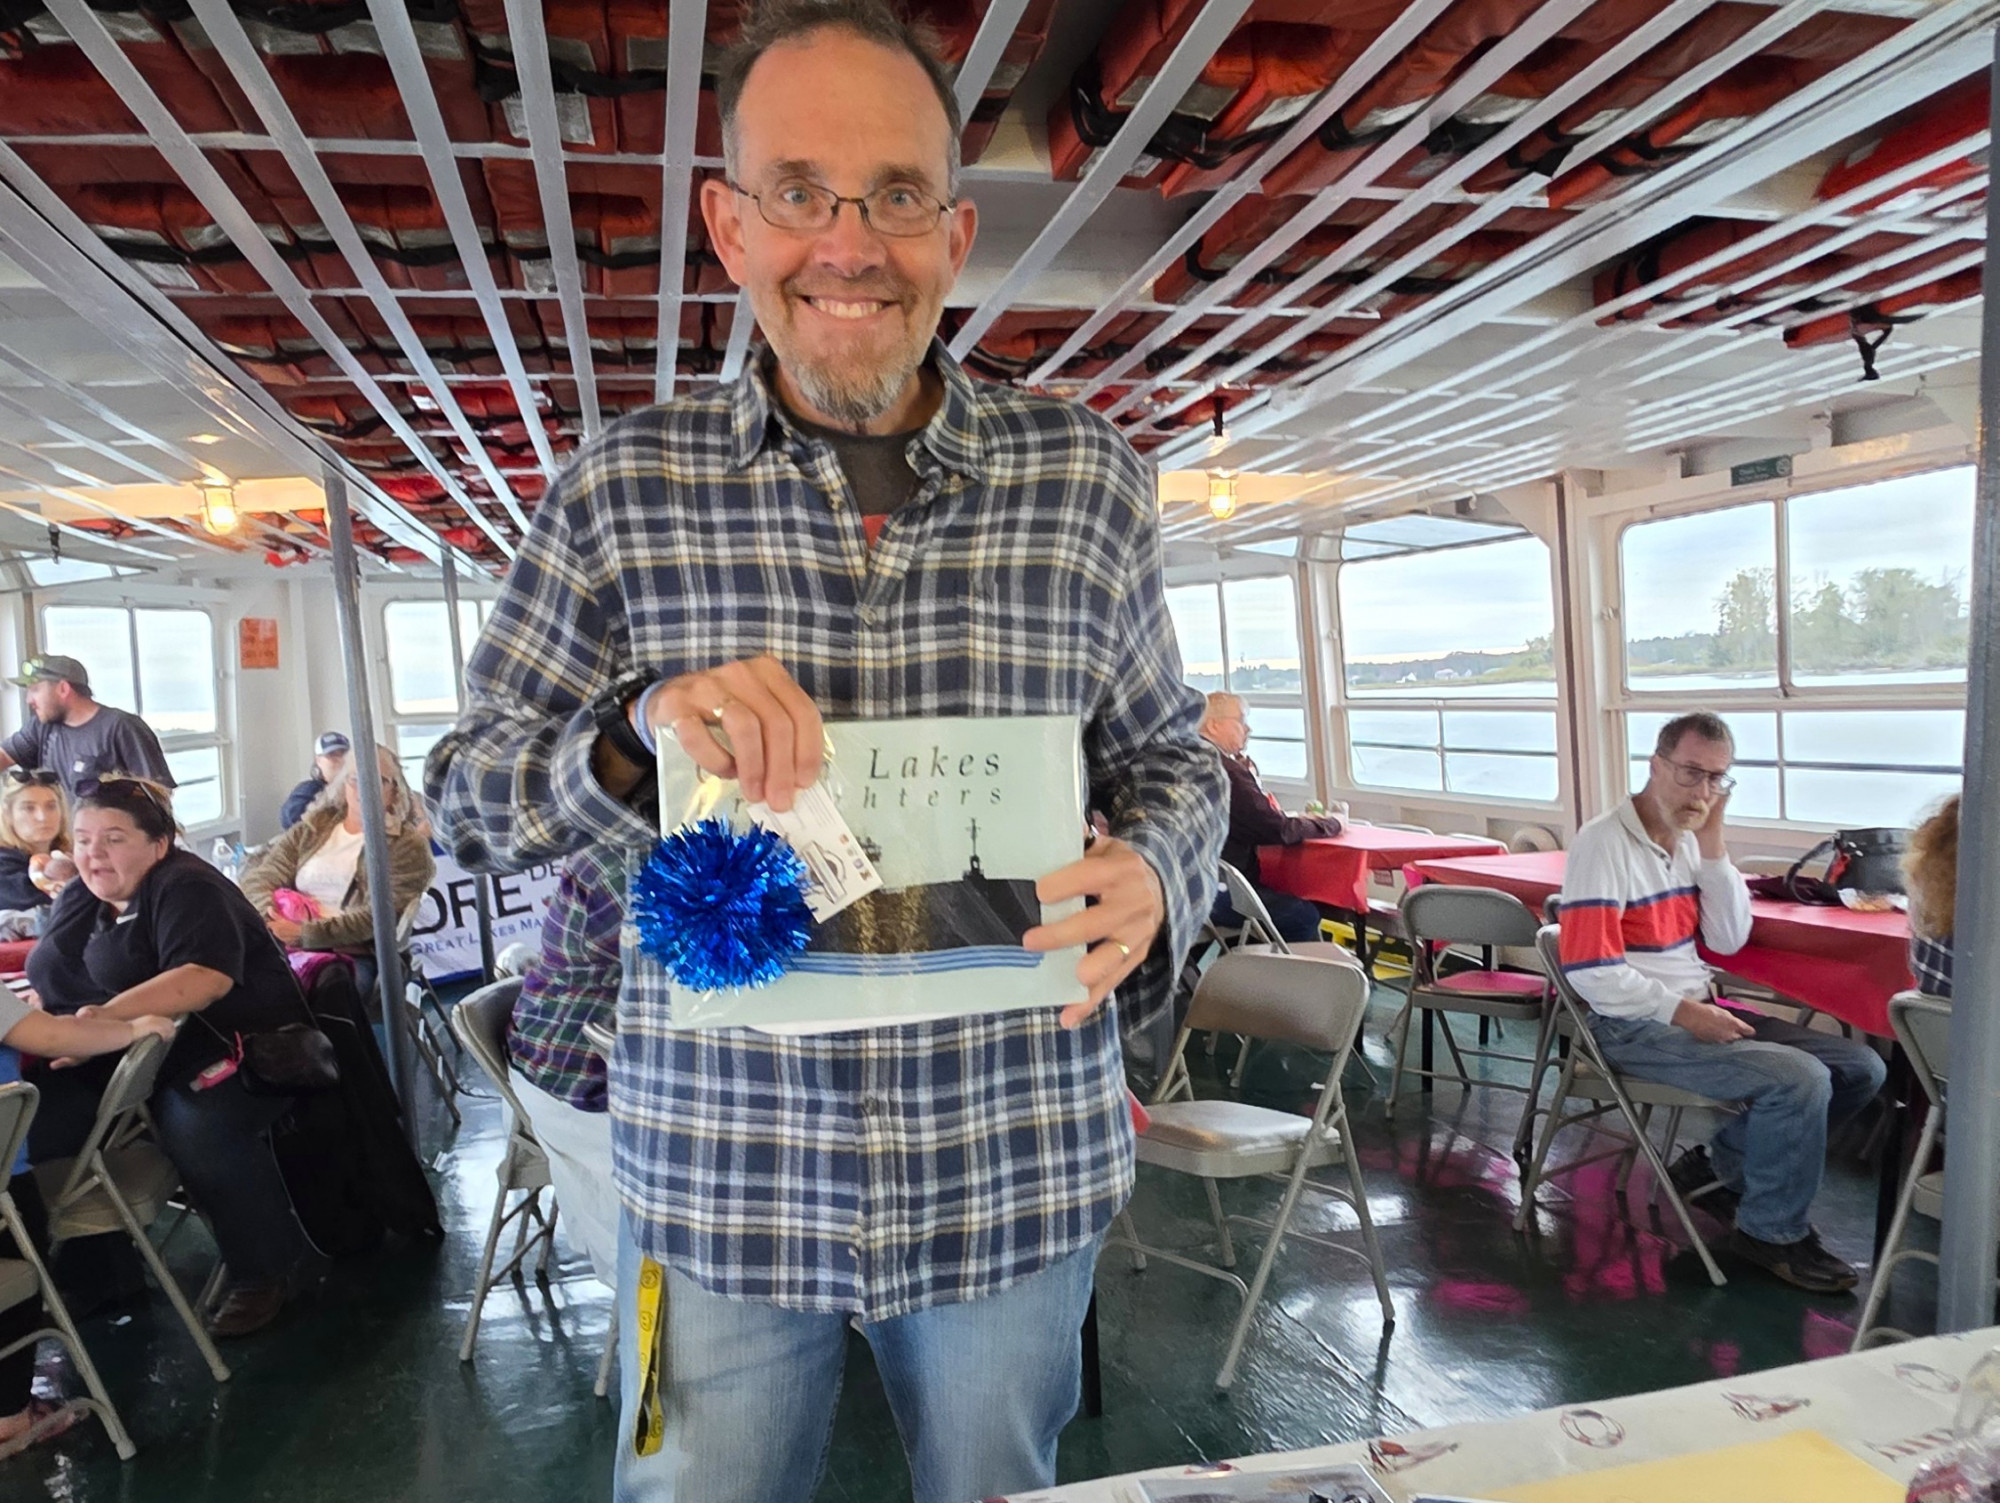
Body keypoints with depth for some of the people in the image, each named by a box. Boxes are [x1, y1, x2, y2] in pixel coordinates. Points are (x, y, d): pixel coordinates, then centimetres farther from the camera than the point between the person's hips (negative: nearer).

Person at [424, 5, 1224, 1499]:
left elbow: (1172, 755, 6)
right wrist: (639, 733, -21)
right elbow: (468, 788, 0)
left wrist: (1151, 877, -16)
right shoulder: (623, 488, -4)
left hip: (1018, 1170, 1)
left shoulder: (1090, 477, -2)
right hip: (720, 1176, 0)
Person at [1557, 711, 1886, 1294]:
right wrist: (1680, 1011, -22)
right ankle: (1773, 1232, 0)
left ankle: (1721, 1165, 16)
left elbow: (1730, 940, 4)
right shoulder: (1604, 844, -14)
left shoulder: (1690, 841, 11)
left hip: (1699, 1010, 9)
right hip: (1636, 1028, -9)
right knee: (1799, 1079, -24)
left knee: (1860, 1068, 2)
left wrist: (1712, 843, -2)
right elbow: (1589, 970, -19)